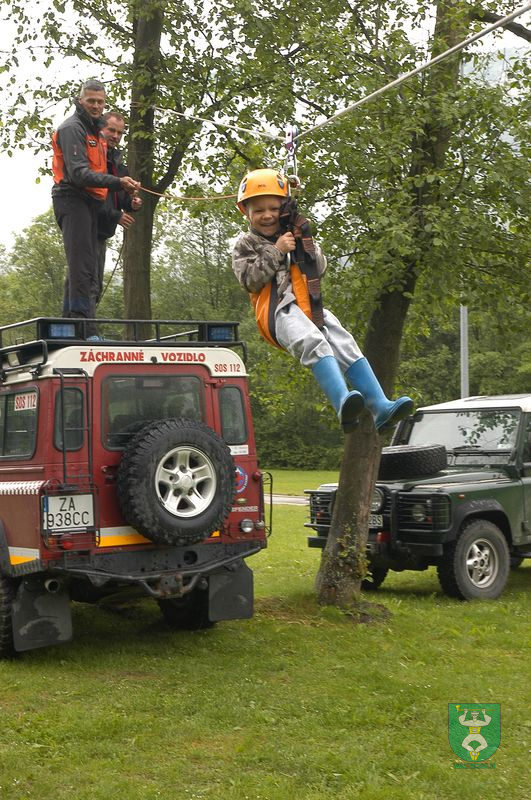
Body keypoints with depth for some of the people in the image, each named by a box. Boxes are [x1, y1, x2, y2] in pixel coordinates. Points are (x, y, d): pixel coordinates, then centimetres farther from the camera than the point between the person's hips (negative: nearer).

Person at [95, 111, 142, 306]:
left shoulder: (116, 160, 19)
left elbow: (119, 197, 24)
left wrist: (132, 204, 1)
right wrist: (115, 216, -18)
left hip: (102, 231, 10)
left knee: (95, 287, 11)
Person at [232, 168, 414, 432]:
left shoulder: (293, 235, 27)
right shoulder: (245, 244, 16)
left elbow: (319, 270, 15)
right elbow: (250, 280, -2)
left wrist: (306, 242, 2)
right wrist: (276, 251, -5)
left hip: (311, 309, 5)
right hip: (280, 311, -5)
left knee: (346, 346, -16)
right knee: (314, 344, -34)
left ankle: (380, 408, -24)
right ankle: (343, 403, -55)